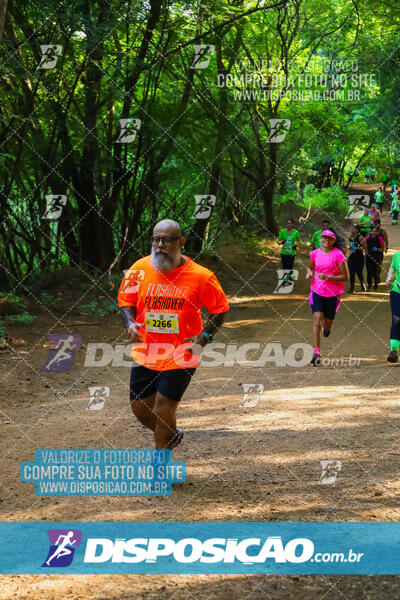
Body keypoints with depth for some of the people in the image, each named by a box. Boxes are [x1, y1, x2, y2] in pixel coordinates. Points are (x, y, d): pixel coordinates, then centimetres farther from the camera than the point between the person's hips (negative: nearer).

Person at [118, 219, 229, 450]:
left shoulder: (200, 276, -13)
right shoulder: (140, 269, -5)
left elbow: (220, 308, 0)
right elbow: (126, 300, 10)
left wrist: (204, 337, -13)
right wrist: (130, 323, -10)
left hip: (180, 354, -4)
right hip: (145, 352, 4)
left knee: (164, 409, -5)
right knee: (140, 408, 11)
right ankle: (172, 434, 42)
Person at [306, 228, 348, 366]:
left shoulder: (338, 255, -9)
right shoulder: (315, 253, 3)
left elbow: (345, 277, -9)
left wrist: (328, 277, -20)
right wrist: (309, 272, -1)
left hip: (333, 294, -1)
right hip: (317, 291, 2)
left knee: (327, 324, 9)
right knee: (317, 319, -17)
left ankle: (326, 328, 50)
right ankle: (316, 353, -21)